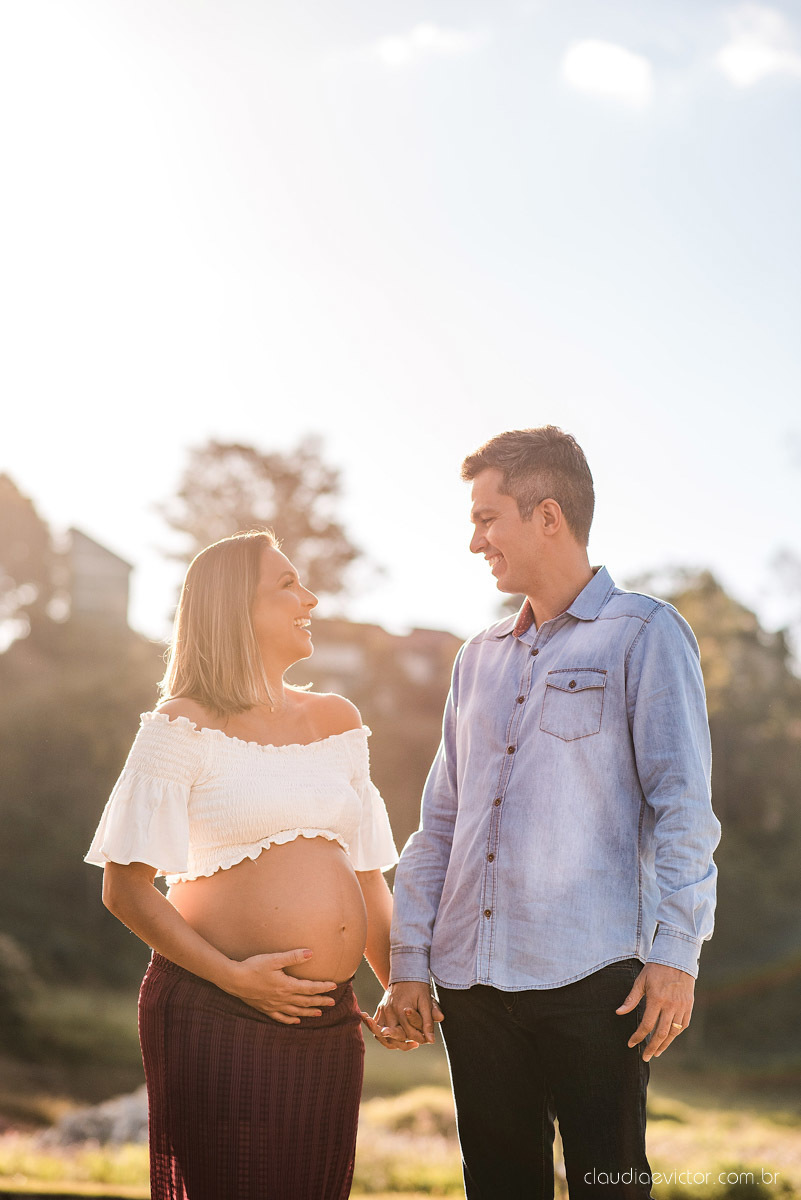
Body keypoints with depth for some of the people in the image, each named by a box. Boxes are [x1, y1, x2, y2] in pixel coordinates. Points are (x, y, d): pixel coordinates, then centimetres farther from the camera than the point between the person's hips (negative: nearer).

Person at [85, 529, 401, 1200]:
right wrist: (233, 976, -15)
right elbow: (125, 888, -7)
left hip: (328, 1023, 6)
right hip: (217, 1018, -5)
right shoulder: (184, 727, -3)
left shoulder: (336, 722, 15)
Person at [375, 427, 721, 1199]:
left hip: (593, 978, -5)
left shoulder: (644, 634, 1)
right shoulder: (479, 658, 18)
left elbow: (683, 807, -5)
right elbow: (441, 821, 17)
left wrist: (675, 953, -13)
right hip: (472, 982, 6)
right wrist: (408, 963, 11)